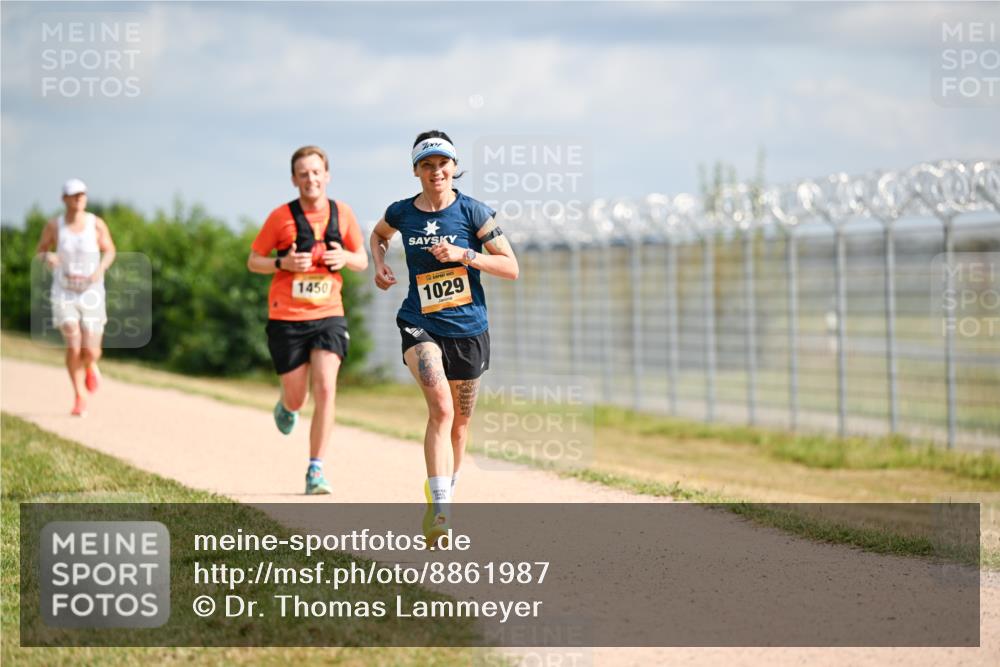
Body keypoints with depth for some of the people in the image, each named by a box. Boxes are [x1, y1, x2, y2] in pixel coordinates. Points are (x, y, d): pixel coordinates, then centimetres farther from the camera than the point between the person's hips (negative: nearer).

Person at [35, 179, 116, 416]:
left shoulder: (97, 224, -7)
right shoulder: (54, 225, -7)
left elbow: (110, 251, 7)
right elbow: (39, 252, 6)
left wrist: (101, 268, -15)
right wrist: (47, 257, -20)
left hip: (91, 294, 0)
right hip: (64, 293, 0)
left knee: (90, 351, -7)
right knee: (73, 346, -16)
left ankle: (90, 366, 35)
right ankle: (79, 397, 6)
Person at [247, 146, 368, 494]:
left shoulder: (342, 214, 4)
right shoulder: (281, 217, -3)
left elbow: (362, 260, 14)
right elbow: (253, 261, 3)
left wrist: (345, 258, -9)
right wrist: (284, 263, -16)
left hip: (328, 315, 1)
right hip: (287, 318, -1)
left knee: (325, 389, -16)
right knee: (296, 399, 7)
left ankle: (316, 470, -9)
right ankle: (285, 406, 46)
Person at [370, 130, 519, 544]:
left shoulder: (473, 212, -6)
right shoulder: (401, 213, 1)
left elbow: (511, 268, -7)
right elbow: (378, 236, 25)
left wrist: (464, 254, -18)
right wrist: (379, 265, 6)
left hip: (468, 328, 1)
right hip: (419, 324, -1)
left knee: (459, 422, 13)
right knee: (441, 408, -24)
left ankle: (443, 490, 39)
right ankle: (439, 510, -29)